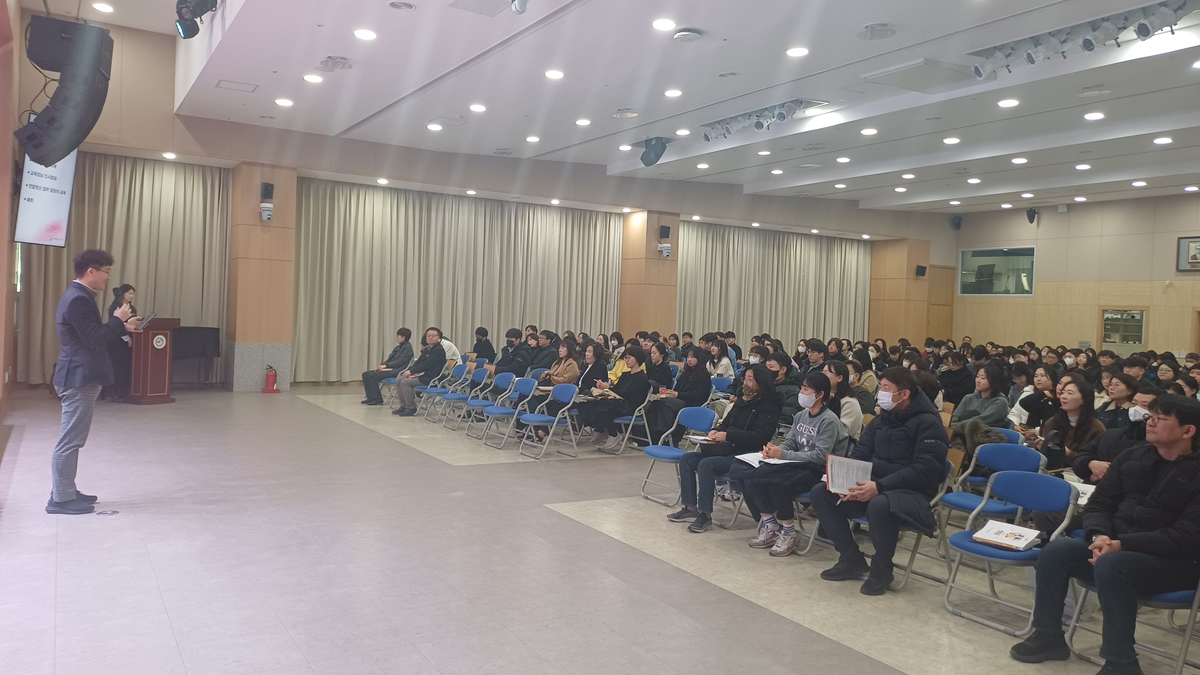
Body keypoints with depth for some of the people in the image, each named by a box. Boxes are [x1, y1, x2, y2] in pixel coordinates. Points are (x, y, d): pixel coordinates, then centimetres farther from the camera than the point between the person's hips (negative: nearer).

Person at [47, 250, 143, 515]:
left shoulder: (78, 296, 15)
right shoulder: (78, 299, -19)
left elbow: (93, 336, 19)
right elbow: (94, 340, -22)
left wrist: (122, 327, 14)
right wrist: (118, 320, -10)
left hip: (81, 377, 11)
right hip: (79, 379, -11)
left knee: (73, 440, 16)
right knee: (70, 440, -4)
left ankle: (66, 492, 24)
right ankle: (60, 499, 3)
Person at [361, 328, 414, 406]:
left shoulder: (407, 347, -7)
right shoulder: (398, 347, 21)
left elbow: (400, 361, -16)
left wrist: (386, 365, -17)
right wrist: (382, 364, 1)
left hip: (395, 371, -10)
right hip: (389, 369, 10)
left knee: (372, 375, -24)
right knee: (365, 374, 1)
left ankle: (377, 399, -16)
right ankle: (370, 397, 4)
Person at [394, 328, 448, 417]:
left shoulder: (439, 350, -14)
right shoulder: (426, 349, 16)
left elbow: (426, 364, -21)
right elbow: (419, 362, 16)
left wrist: (411, 371, -20)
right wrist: (409, 371, -3)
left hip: (430, 378, -10)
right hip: (422, 374, 10)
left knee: (405, 382, -22)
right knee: (399, 379, 0)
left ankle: (411, 408, -13)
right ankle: (403, 405, 6)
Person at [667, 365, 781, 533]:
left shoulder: (768, 406, -8)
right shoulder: (741, 401, 18)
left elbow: (760, 436, -20)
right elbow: (726, 424, 27)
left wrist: (728, 436, -24)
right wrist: (716, 431, 2)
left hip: (746, 456, -9)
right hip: (728, 450, 9)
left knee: (706, 464, -30)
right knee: (686, 459, -1)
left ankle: (705, 515, -22)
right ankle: (690, 508, 2)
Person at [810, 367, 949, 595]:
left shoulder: (928, 423, -11)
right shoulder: (880, 420, 12)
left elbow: (925, 470, -21)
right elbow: (859, 455, 10)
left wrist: (879, 487, -29)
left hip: (912, 492, -7)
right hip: (873, 484, 8)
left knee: (880, 505, -40)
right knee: (820, 492, -8)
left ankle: (881, 570, -13)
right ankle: (852, 560, 1)